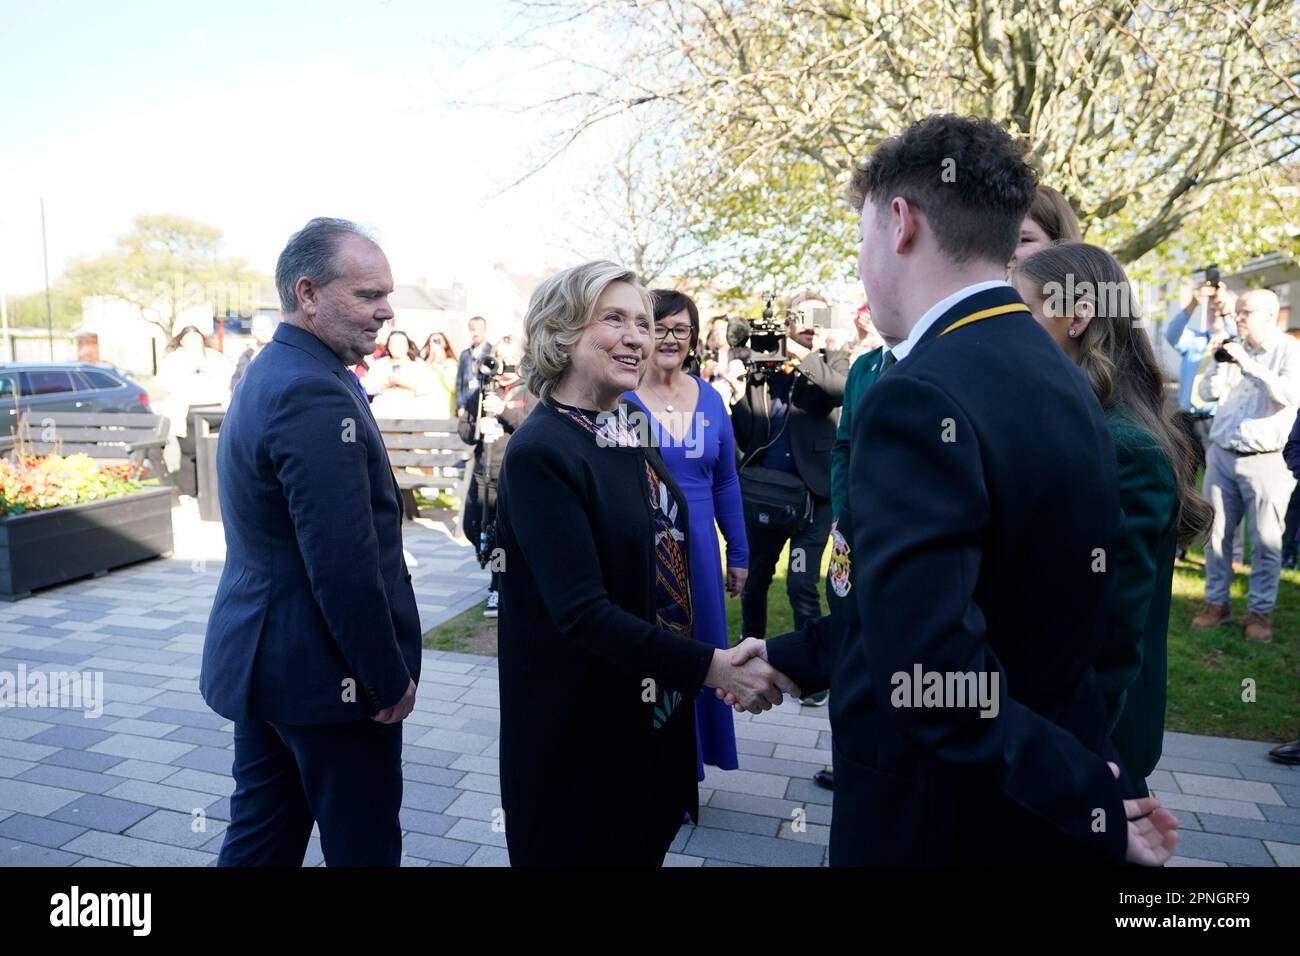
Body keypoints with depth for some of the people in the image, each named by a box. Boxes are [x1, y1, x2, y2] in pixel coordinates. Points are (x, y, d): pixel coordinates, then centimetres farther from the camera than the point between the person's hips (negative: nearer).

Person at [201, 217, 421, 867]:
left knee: (261, 834, 20)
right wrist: (391, 678, -14)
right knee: (362, 844, 8)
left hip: (257, 659, 10)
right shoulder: (315, 395, -23)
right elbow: (344, 564, -26)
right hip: (322, 670, -10)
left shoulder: (266, 375, 10)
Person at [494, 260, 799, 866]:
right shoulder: (540, 452, -22)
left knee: (645, 844, 23)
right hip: (582, 726, -7)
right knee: (589, 848, 13)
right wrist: (711, 667, -27)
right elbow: (582, 611, -27)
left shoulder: (626, 433, 3)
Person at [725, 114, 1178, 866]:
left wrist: (1090, 797, -18)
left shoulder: (920, 398, -26)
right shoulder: (1064, 381, 2)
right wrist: (793, 656, 12)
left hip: (936, 816, -7)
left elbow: (926, 669, -34)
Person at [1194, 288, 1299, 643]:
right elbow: (1208, 394, 9)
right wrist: (1218, 363, -5)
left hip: (1263, 461, -4)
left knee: (1265, 541, 2)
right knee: (1217, 534, 8)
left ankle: (1260, 611, 12)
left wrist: (1249, 364, -22)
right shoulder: (1233, 349, 11)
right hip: (1221, 455, 4)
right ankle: (1216, 603, 18)